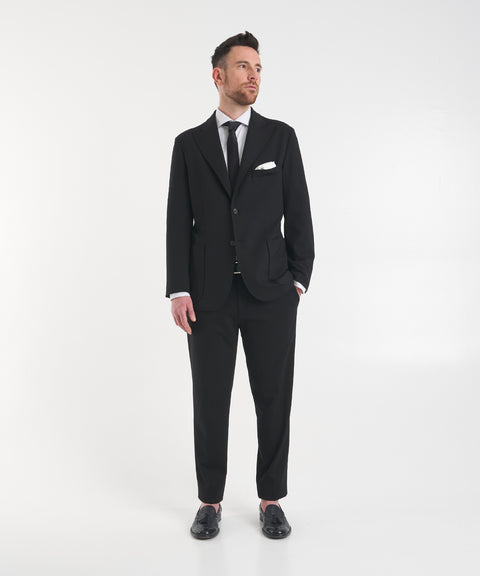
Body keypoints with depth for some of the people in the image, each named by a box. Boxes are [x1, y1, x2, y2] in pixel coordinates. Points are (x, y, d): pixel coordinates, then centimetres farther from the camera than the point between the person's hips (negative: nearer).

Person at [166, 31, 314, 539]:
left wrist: (299, 279, -2)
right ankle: (210, 501, 25)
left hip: (270, 292, 0)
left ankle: (271, 500, 23)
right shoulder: (189, 144, 8)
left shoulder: (281, 137, 6)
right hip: (209, 294, 1)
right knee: (210, 400, 7)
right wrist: (178, 290, -5)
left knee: (274, 398, 6)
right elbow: (179, 222, 3)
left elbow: (298, 213, 5)